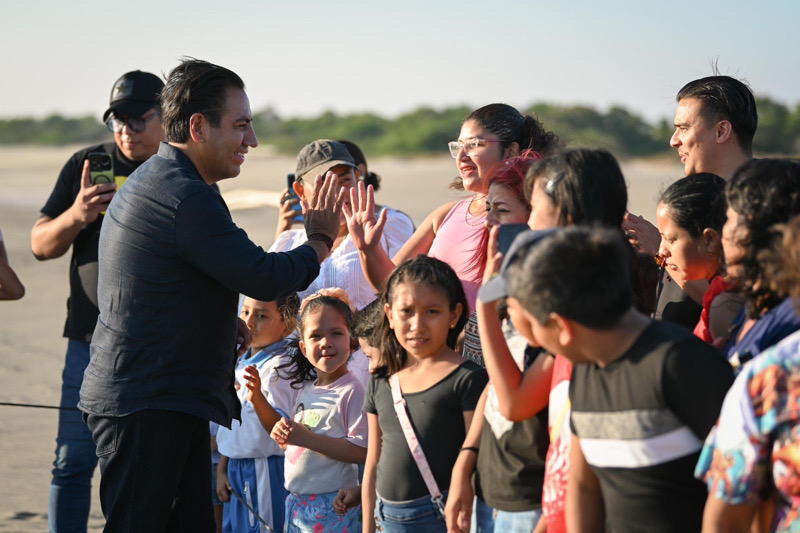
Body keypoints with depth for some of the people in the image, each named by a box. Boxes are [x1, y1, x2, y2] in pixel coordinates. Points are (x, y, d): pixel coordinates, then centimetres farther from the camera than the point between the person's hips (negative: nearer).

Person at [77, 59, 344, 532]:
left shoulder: (154, 180, 17)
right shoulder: (186, 198, -19)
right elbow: (266, 279, -19)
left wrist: (224, 319, 11)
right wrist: (320, 239, -1)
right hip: (147, 408, -11)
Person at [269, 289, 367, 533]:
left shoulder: (352, 391, -13)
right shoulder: (306, 391, 10)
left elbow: (362, 452, -21)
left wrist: (307, 439, -23)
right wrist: (283, 436, -3)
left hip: (333, 506, -7)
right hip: (296, 502, 7)